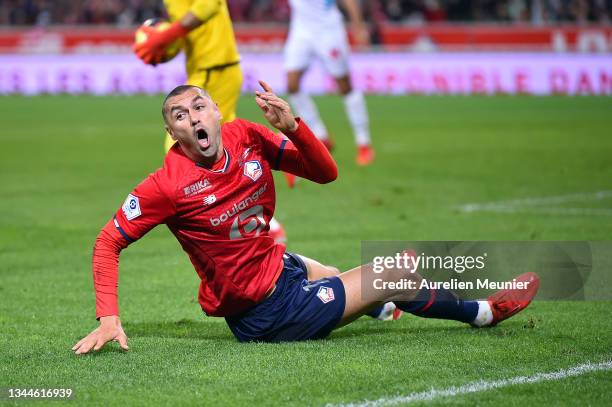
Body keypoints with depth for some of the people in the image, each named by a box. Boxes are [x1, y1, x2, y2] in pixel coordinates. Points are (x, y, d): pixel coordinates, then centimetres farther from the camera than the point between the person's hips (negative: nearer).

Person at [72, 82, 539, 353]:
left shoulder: (246, 136, -8)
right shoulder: (168, 185, -25)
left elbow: (326, 172, -4)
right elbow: (108, 243, -20)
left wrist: (291, 125, -23)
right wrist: (109, 318, -30)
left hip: (276, 264, 5)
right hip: (267, 315, -5)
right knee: (397, 276, 3)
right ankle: (485, 312, 29)